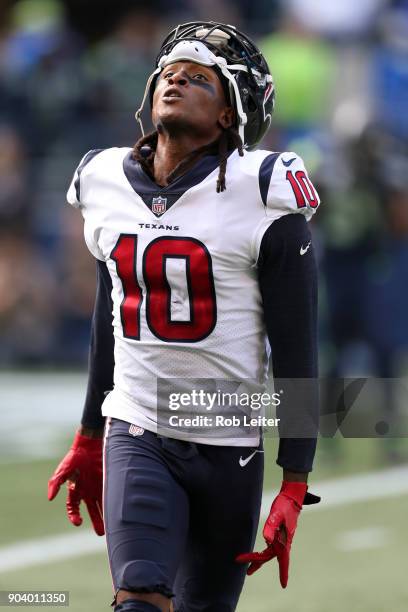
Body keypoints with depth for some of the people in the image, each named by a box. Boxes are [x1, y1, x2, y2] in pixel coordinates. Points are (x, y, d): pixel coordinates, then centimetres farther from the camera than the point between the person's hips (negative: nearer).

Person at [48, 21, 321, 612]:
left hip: (229, 447, -3)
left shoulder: (260, 194, -9)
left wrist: (294, 488, -10)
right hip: (136, 434, 3)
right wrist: (88, 439, 24)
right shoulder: (109, 183, 7)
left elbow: (296, 352, -8)